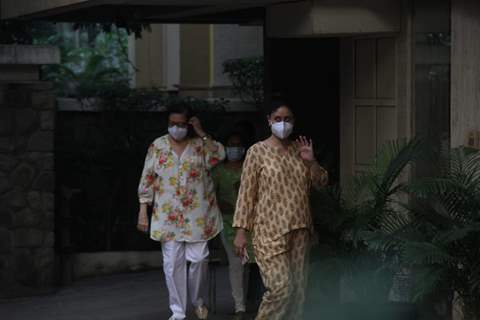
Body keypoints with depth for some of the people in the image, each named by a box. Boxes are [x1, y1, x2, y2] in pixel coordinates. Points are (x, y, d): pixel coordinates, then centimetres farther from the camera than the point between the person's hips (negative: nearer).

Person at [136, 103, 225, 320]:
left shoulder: (200, 144, 3)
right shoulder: (158, 146, 4)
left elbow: (219, 156, -15)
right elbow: (147, 180, 4)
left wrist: (201, 133, -14)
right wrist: (143, 211, -1)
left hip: (197, 215, 0)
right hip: (168, 215, 1)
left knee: (198, 258, -1)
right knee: (172, 263, 0)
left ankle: (197, 300, 25)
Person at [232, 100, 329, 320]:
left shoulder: (299, 150, 11)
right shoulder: (258, 151, -4)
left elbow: (321, 182, 15)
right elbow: (246, 193, -4)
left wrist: (311, 162, -4)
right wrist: (241, 231, -8)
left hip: (299, 229, 5)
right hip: (271, 231, -5)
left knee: (298, 289, 4)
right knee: (281, 286, -16)